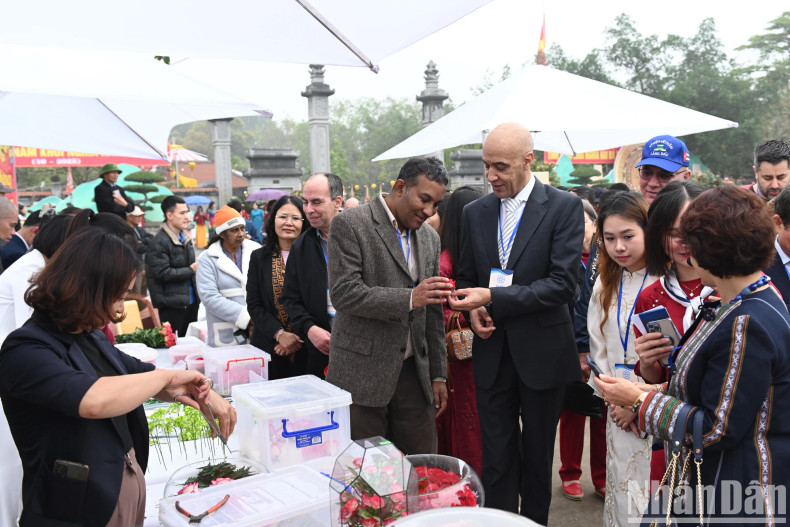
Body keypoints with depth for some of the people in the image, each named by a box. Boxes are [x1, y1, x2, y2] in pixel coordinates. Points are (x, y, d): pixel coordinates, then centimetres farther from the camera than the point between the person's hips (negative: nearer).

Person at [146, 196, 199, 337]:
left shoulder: (185, 238, 13)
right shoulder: (159, 242, -14)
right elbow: (162, 273, -20)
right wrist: (191, 270, -14)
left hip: (190, 302, 8)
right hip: (172, 305, -8)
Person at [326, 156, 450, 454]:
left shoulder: (430, 238, 13)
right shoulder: (349, 225, -7)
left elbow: (433, 313, 15)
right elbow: (343, 293, -16)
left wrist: (438, 374, 13)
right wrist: (409, 299, -23)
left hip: (414, 371, 5)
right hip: (362, 372, -5)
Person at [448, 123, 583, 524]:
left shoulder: (564, 207, -8)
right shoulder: (475, 212, 6)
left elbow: (562, 283, -16)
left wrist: (493, 298, -22)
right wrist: (472, 308, -8)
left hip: (541, 352, -3)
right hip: (492, 352, 3)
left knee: (537, 453, 15)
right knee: (496, 456, 8)